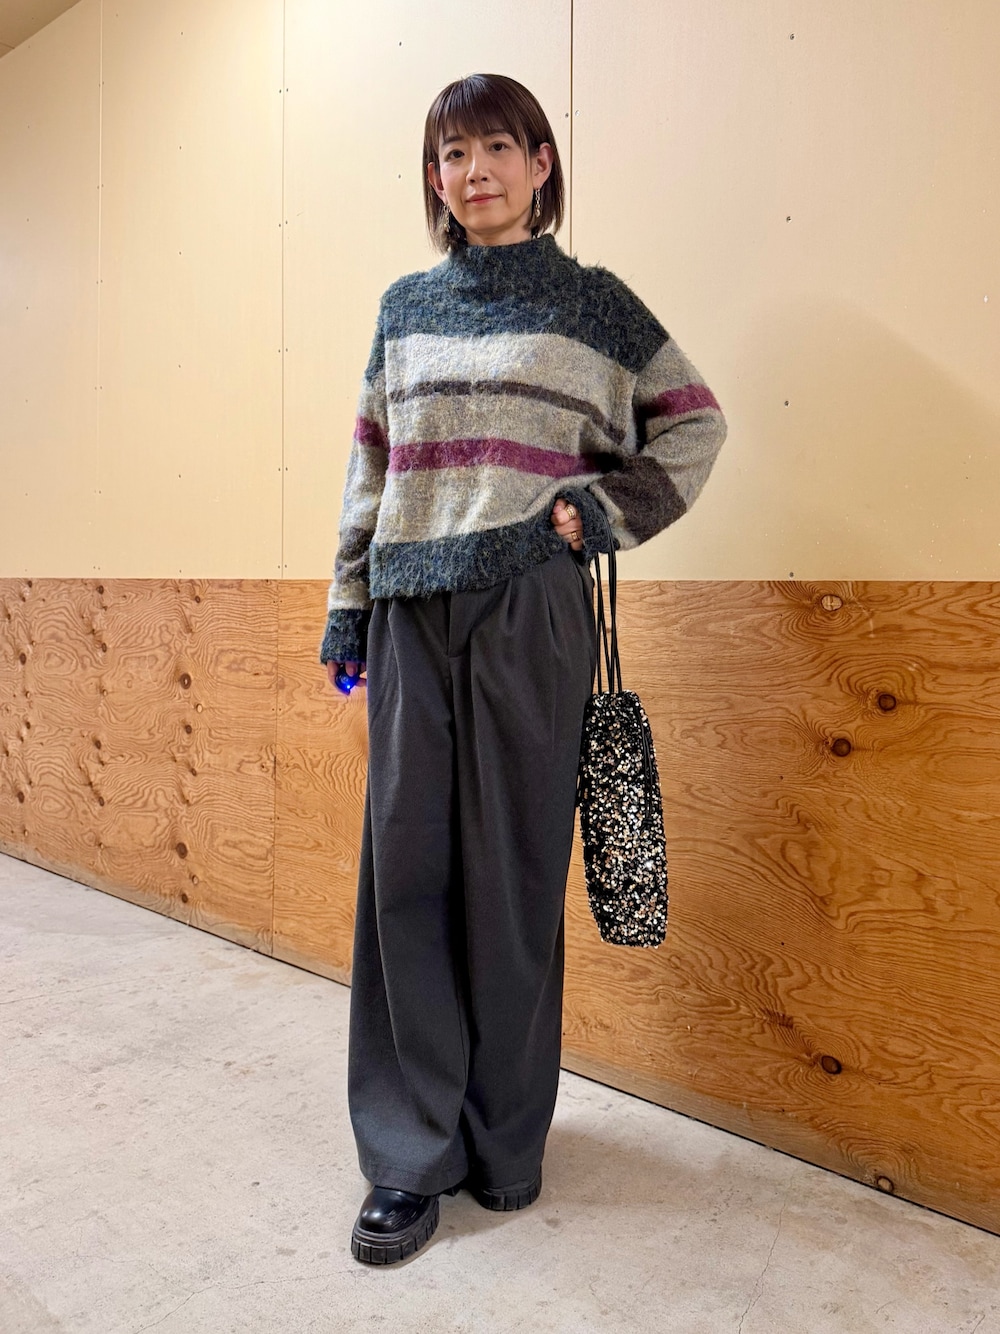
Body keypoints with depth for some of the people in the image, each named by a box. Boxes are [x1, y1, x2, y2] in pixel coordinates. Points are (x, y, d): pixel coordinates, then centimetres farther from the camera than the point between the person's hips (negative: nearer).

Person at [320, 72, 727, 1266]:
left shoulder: (589, 301, 7)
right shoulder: (405, 306, 16)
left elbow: (694, 422, 8)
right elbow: (370, 465, 16)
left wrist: (602, 508, -6)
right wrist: (348, 605, 12)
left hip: (530, 614, -3)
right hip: (411, 615, 4)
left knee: (513, 877, 2)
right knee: (407, 873, 2)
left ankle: (506, 1137, 21)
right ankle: (412, 1154, 16)